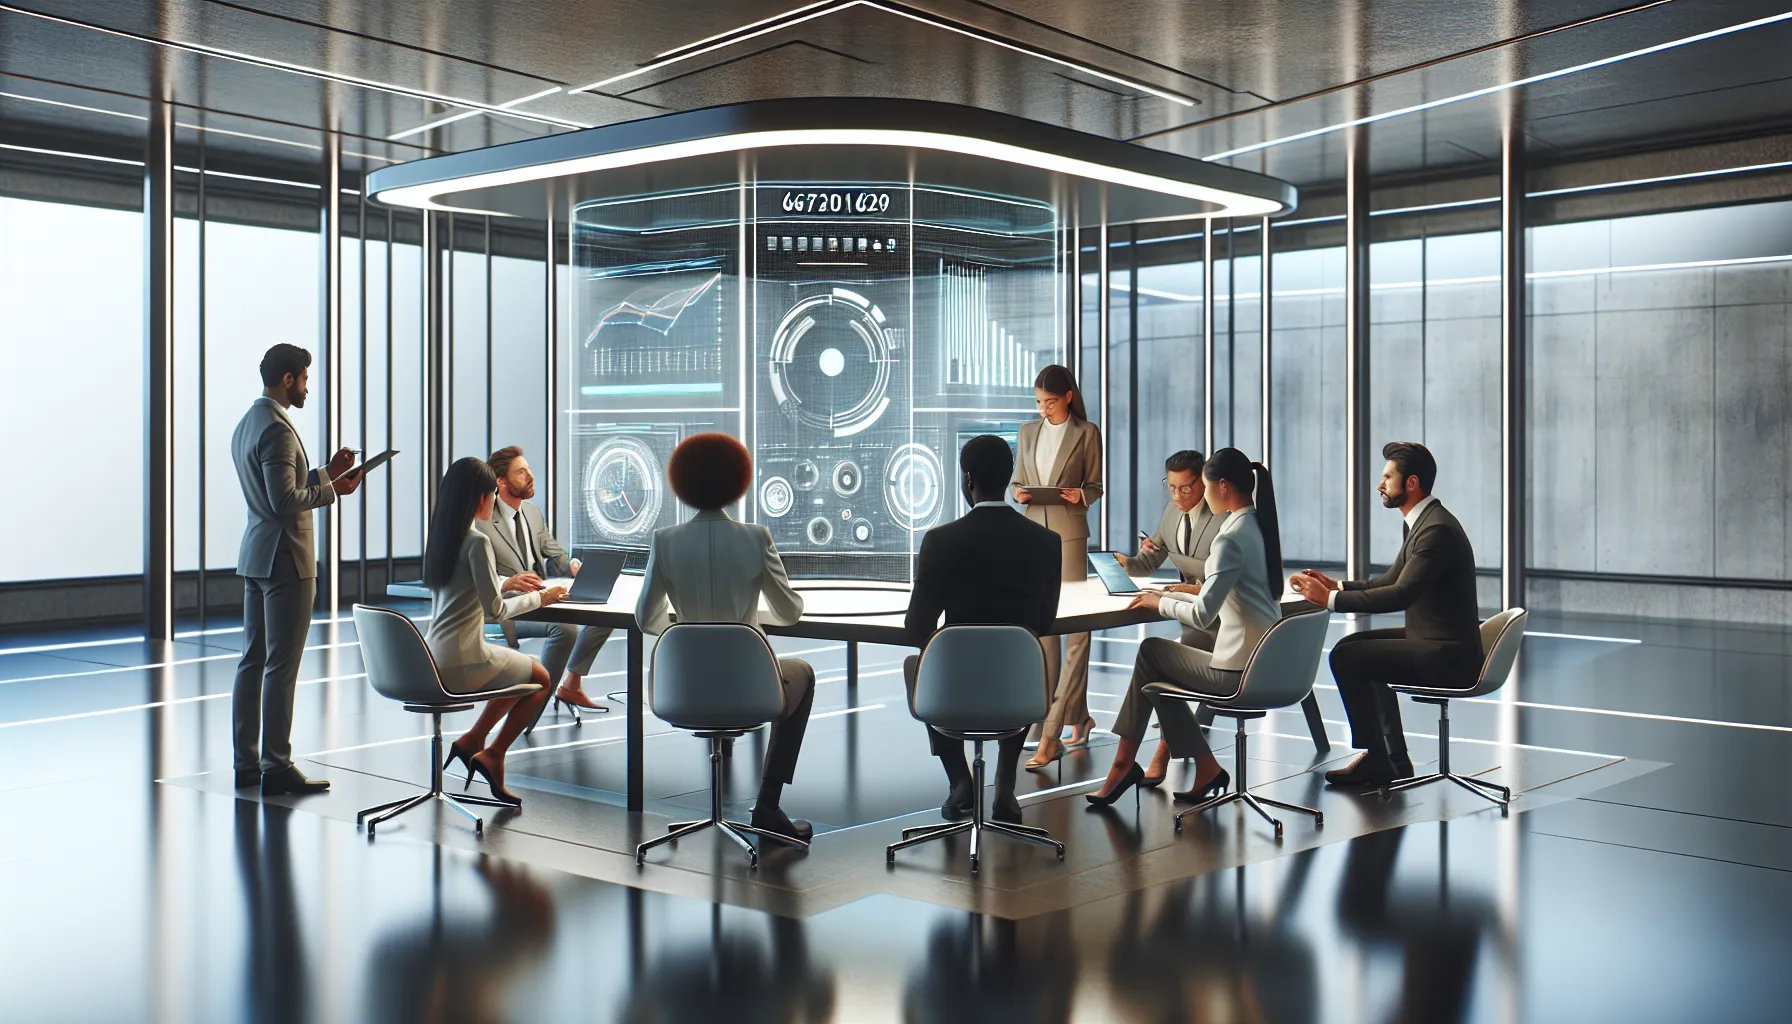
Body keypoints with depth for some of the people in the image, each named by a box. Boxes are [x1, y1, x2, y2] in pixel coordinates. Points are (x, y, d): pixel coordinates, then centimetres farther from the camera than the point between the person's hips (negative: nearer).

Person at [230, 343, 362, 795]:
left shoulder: (246, 424, 16)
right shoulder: (277, 429, -16)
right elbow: (285, 501, -23)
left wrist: (326, 473, 18)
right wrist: (332, 490, -12)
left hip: (256, 556, 10)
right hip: (284, 558, -10)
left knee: (253, 661, 11)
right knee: (281, 665, -6)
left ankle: (246, 763, 16)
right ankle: (276, 766, -2)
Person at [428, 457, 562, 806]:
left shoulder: (441, 536, 8)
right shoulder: (477, 542, -16)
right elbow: (495, 609, -14)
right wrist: (538, 598, -1)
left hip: (433, 659, 8)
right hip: (462, 662, -8)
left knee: (518, 671, 28)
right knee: (540, 678, 13)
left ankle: (472, 741, 19)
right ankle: (492, 754, 10)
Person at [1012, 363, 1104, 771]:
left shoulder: (1086, 433, 1)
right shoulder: (1028, 431, 13)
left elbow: (1095, 485, 4)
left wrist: (1080, 495, -18)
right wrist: (1019, 493, -5)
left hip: (1069, 534, -5)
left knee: (1075, 626, -10)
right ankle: (1078, 715, 22)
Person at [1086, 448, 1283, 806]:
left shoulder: (1230, 538, -19)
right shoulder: (1260, 527, 8)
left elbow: (1202, 615, -22)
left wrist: (1161, 603, -5)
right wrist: (1172, 597, 12)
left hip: (1240, 672, -8)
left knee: (1150, 652, 8)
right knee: (1162, 657, 19)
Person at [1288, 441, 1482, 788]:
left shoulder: (1437, 528, -21)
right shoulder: (1420, 522, 11)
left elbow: (1400, 595, -28)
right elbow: (1389, 581, 16)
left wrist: (1332, 599, -24)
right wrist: (1336, 586, 2)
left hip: (1446, 655, -11)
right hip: (1431, 639, 11)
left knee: (1346, 657, -14)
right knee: (1356, 645, 20)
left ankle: (1375, 757, 1)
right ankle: (1393, 758, 20)